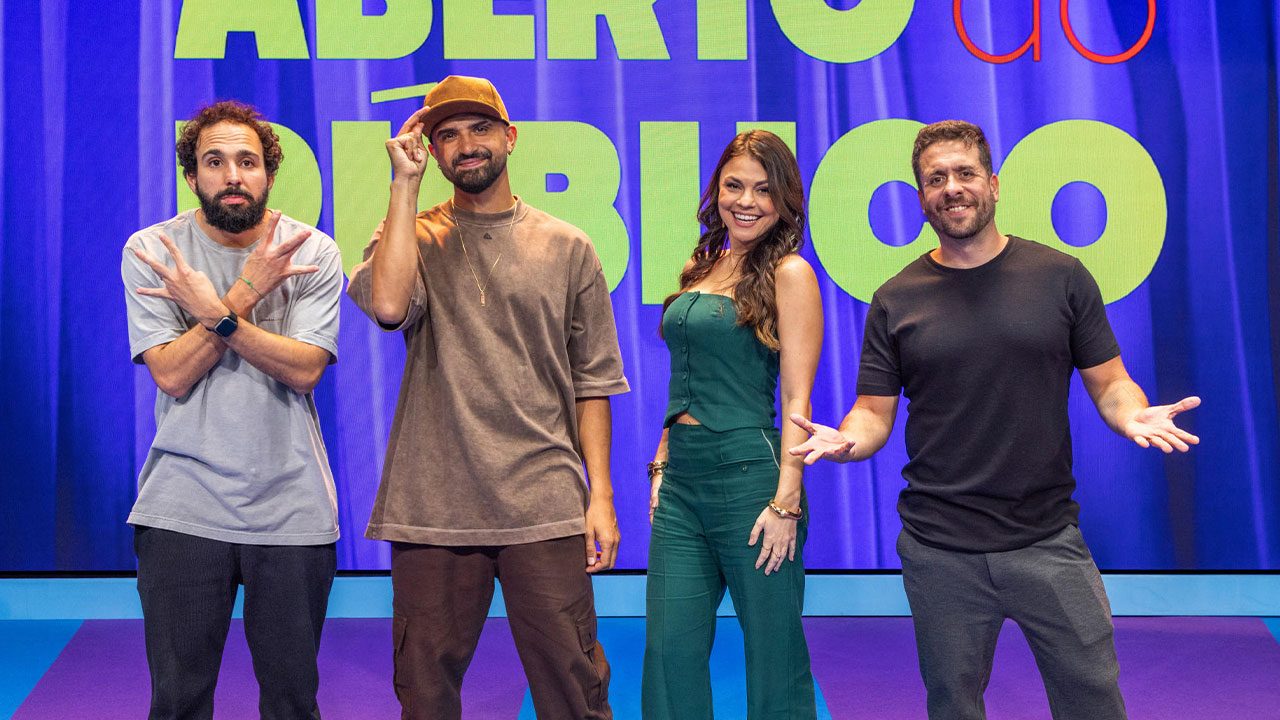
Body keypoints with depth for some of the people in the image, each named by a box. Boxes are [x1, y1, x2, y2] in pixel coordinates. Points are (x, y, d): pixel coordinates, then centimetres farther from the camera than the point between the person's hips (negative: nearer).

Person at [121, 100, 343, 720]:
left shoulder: (313, 252, -1)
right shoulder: (150, 250, -1)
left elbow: (304, 370, -12)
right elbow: (171, 374, -11)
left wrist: (215, 312, -22)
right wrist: (246, 293, -16)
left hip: (291, 509, 0)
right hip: (183, 506, 0)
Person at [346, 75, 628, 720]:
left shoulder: (567, 248, 10)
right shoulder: (412, 238, 9)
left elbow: (592, 382, 9)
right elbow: (387, 303, -15)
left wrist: (601, 495, 1)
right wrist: (405, 184, -6)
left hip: (544, 506, 0)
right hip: (432, 508, 0)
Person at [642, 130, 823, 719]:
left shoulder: (788, 273, -5)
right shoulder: (700, 268, 15)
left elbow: (797, 398, -10)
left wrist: (787, 501, -16)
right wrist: (662, 466, 13)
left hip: (750, 475, -6)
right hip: (682, 478, 6)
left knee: (774, 659, 4)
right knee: (669, 650, 5)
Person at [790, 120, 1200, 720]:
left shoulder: (1061, 277, 1)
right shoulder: (896, 300, 3)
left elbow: (1109, 382, 5)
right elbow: (874, 413, 3)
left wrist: (1133, 416, -18)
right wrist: (845, 440, -19)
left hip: (1048, 541, 0)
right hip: (940, 551, 1)